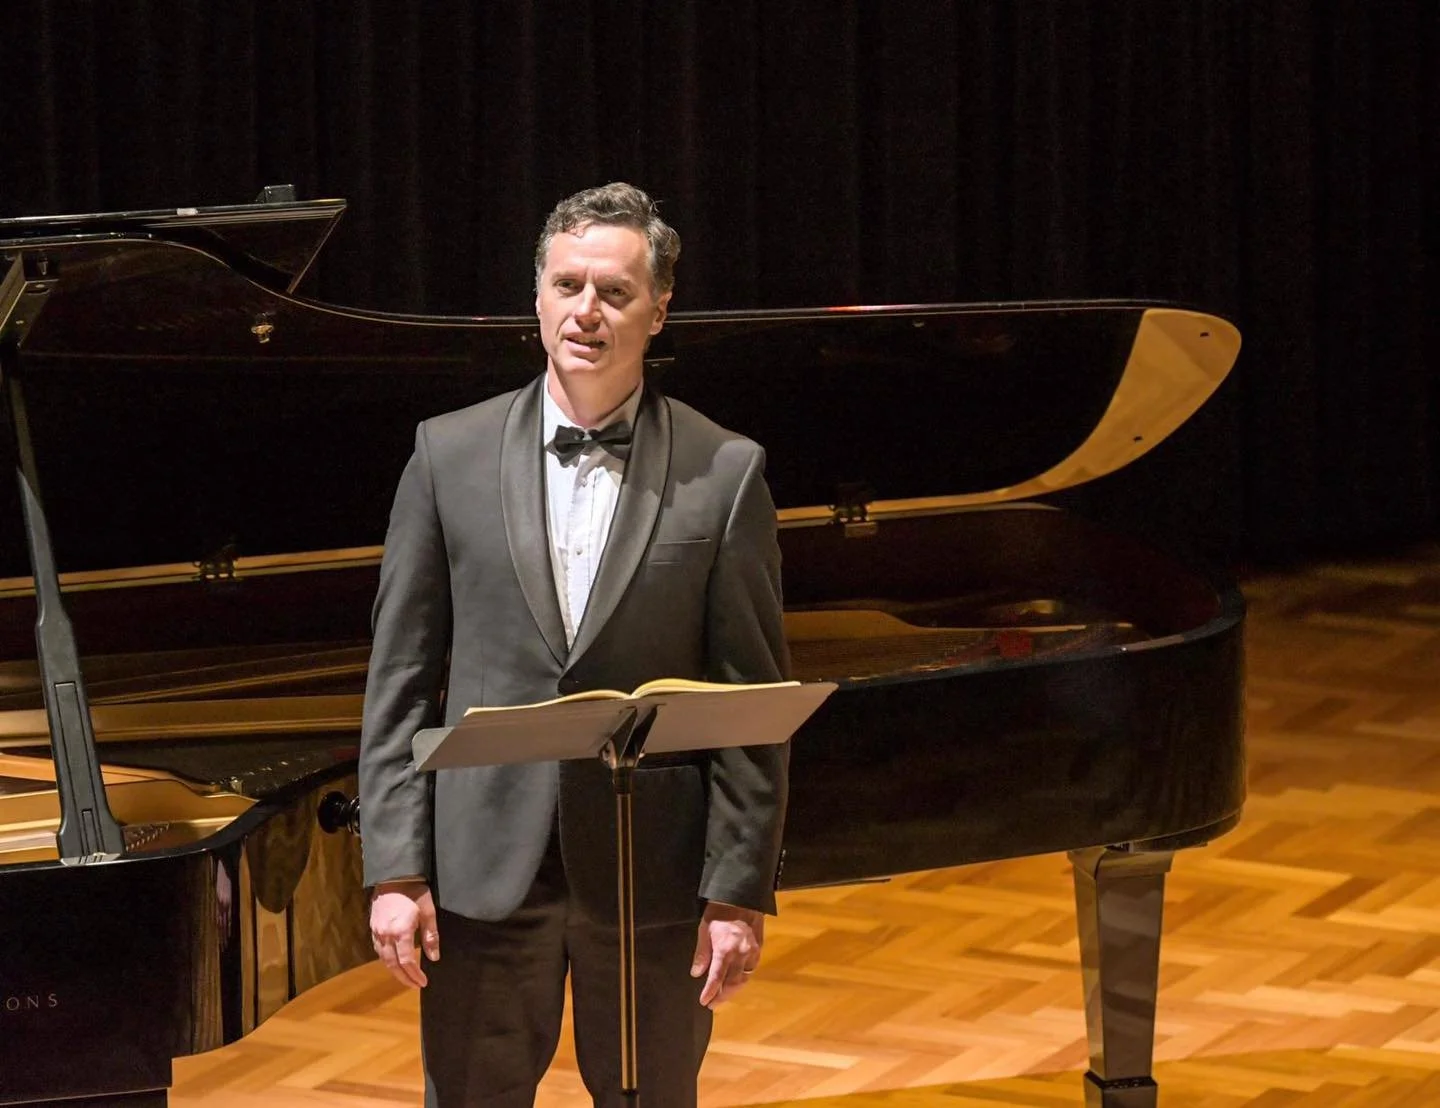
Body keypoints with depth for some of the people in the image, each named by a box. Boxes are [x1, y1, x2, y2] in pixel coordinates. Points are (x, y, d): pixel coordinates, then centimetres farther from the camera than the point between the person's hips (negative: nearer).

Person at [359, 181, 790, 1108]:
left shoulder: (724, 473, -2)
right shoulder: (450, 455, 2)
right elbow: (402, 679, 3)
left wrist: (740, 892, -6)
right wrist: (396, 870, -3)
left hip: (651, 880, -1)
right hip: (486, 866, 1)